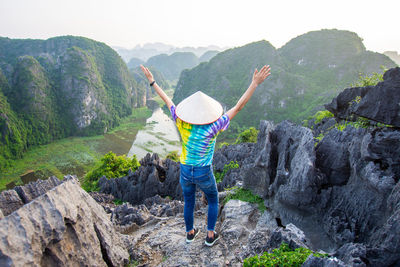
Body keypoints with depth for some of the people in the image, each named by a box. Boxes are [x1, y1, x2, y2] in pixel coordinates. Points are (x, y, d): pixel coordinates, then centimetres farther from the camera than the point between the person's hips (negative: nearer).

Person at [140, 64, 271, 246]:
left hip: (185, 172, 3)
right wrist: (255, 83, -28)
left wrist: (152, 81, 6)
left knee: (188, 202, 26)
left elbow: (167, 101, -6)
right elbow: (238, 107, -27)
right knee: (213, 201, 26)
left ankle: (190, 233, 46)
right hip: (204, 174, -3)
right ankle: (210, 236, 35)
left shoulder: (181, 123, -17)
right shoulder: (212, 128, -25)